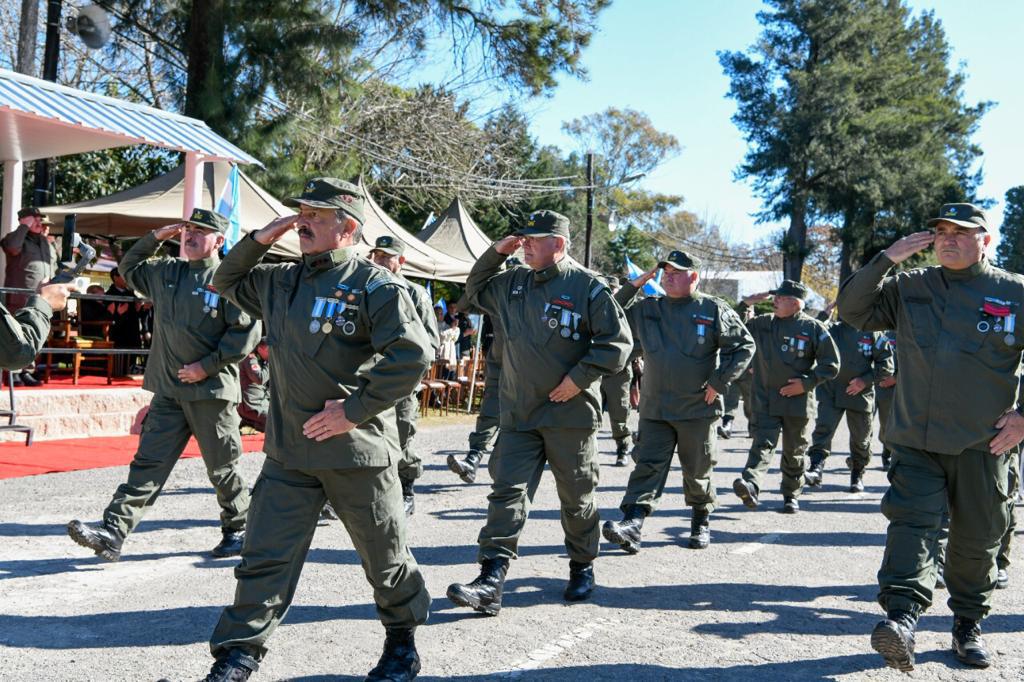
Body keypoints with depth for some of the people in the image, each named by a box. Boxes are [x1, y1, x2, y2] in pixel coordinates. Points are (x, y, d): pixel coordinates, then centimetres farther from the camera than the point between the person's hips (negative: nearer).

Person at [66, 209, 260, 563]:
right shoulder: (166, 272, 12)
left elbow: (246, 332, -14)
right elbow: (129, 267, 31)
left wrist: (207, 366, -15)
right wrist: (155, 237, 16)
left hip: (212, 390, -5)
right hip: (168, 391, 5)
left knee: (222, 468, 8)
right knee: (148, 463, 2)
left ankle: (237, 530, 25)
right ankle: (113, 532, -1)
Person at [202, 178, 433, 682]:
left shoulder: (375, 286, -11)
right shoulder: (281, 281, 11)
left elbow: (412, 355, -21)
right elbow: (226, 282, 28)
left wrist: (356, 409, -19)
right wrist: (258, 240, 10)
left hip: (357, 452, -5)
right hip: (288, 452, 5)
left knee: (384, 557, 13)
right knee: (264, 557, 4)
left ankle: (403, 640, 36)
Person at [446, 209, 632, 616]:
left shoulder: (587, 287, -8)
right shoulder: (512, 284, 9)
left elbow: (618, 341, -8)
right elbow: (475, 292, 26)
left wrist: (581, 377, -15)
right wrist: (496, 253, 10)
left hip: (571, 413, -4)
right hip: (518, 414, 4)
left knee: (576, 497, 11)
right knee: (507, 492, -4)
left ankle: (582, 568, 32)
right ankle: (490, 582, -6)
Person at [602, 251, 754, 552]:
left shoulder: (713, 310, -3)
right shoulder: (647, 309, 7)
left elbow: (744, 346, -1)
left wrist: (719, 382, -8)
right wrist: (632, 287, 1)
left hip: (698, 408, -2)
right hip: (654, 408, 2)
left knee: (698, 470, 11)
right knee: (647, 465, -5)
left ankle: (701, 522, 30)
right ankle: (632, 523, -12)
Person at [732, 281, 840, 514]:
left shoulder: (812, 328, -4)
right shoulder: (762, 324, 5)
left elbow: (831, 365, -1)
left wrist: (806, 382, -12)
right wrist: (744, 305, -2)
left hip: (798, 401, -1)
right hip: (764, 401, 1)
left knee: (794, 451, 11)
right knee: (762, 443, -14)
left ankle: (791, 496, 24)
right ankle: (750, 485, -30)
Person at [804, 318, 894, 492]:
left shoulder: (871, 332, 1)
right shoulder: (831, 329, 4)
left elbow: (887, 364, 1)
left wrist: (866, 380, -11)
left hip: (860, 394, 0)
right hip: (830, 392, 0)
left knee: (861, 438, 11)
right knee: (823, 429, -16)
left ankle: (858, 474, 30)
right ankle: (816, 469, -22)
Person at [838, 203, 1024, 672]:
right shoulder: (908, 289, 7)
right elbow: (853, 311, 3)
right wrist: (886, 260, -6)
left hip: (983, 445, -1)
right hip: (915, 441, 1)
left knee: (976, 537, 10)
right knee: (910, 522, -13)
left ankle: (968, 625, 27)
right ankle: (901, 618, -20)